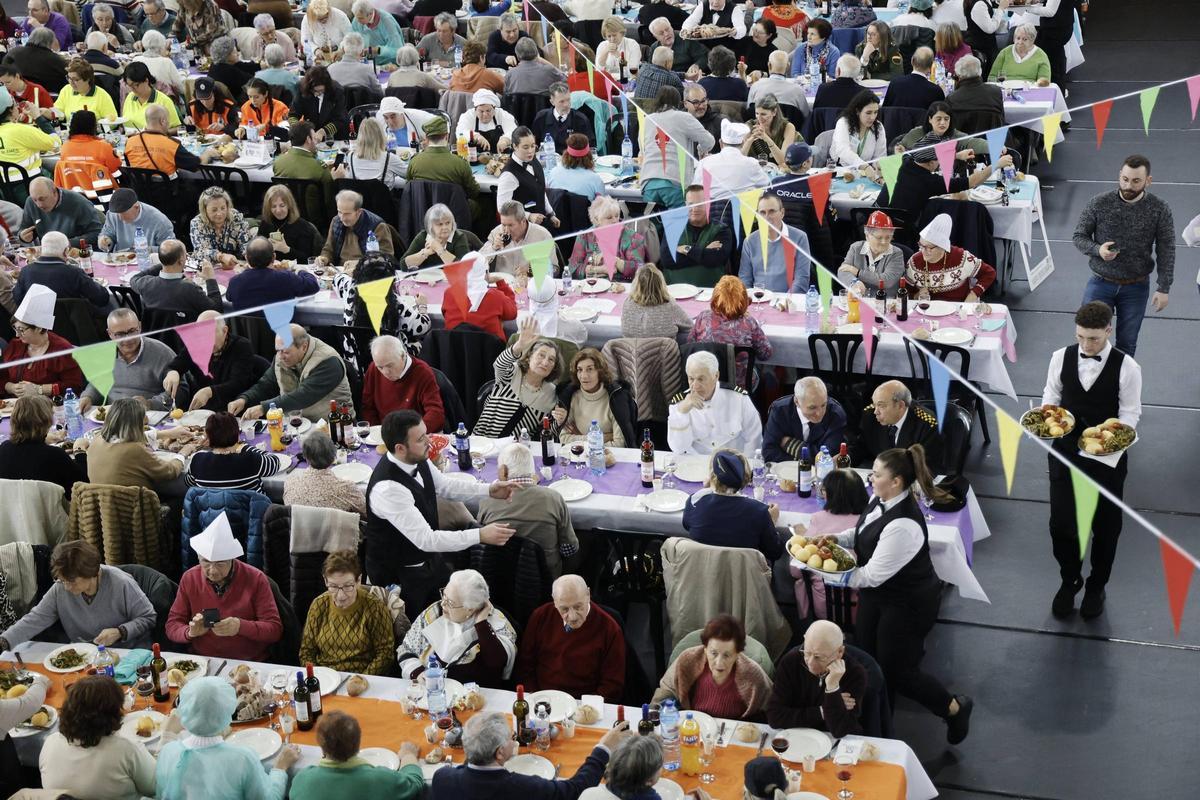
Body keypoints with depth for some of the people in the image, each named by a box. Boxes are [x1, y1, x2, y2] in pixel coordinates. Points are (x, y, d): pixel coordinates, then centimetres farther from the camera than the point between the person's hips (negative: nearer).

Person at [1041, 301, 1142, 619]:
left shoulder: (1127, 367, -15)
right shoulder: (1061, 357, -6)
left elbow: (1130, 414, -9)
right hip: (1065, 451, 2)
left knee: (1105, 526, 14)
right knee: (1060, 522, 7)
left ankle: (1096, 587, 37)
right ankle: (1069, 580, 33)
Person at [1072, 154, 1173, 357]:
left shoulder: (1159, 209, -10)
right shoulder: (1099, 204, -11)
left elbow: (1166, 251, -6)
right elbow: (1078, 236, -3)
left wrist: (1163, 288, -11)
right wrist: (1098, 250, -23)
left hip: (1136, 287, 1)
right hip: (1101, 283, 0)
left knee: (1127, 343, 11)